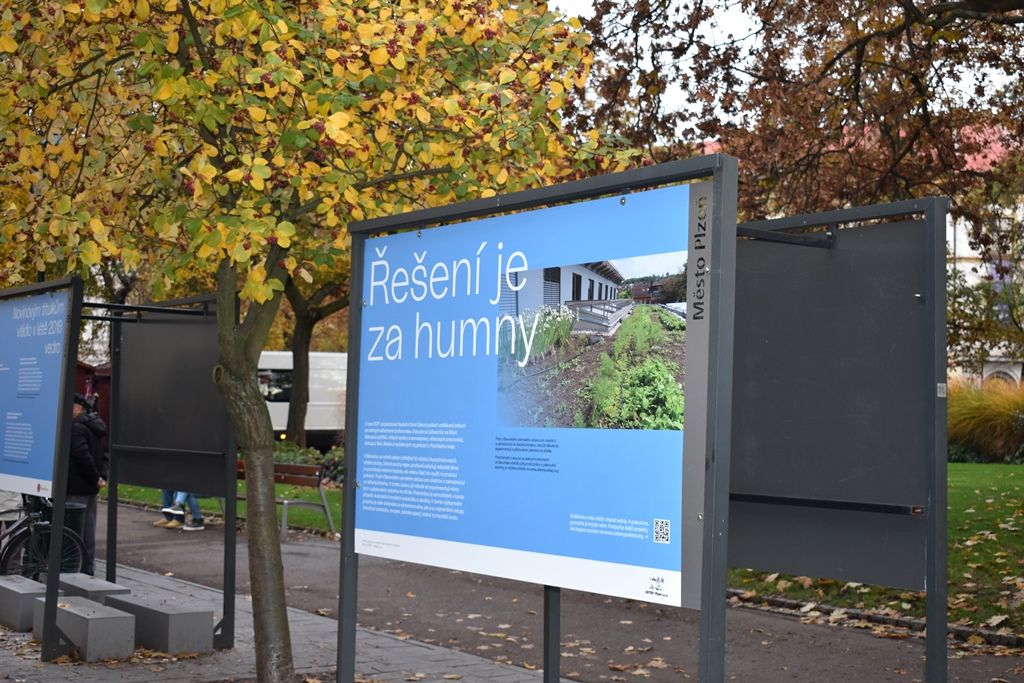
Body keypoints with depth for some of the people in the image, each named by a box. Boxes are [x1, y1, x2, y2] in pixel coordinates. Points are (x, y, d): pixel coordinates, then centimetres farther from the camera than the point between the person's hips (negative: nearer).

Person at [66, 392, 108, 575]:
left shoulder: (76, 428, -14)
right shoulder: (94, 426, 15)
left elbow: (83, 456, -24)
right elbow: (103, 455, 18)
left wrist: (96, 478, -17)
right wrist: (101, 476, 9)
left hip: (76, 489, -9)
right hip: (91, 488, 9)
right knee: (88, 531, 14)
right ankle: (88, 568, 20)